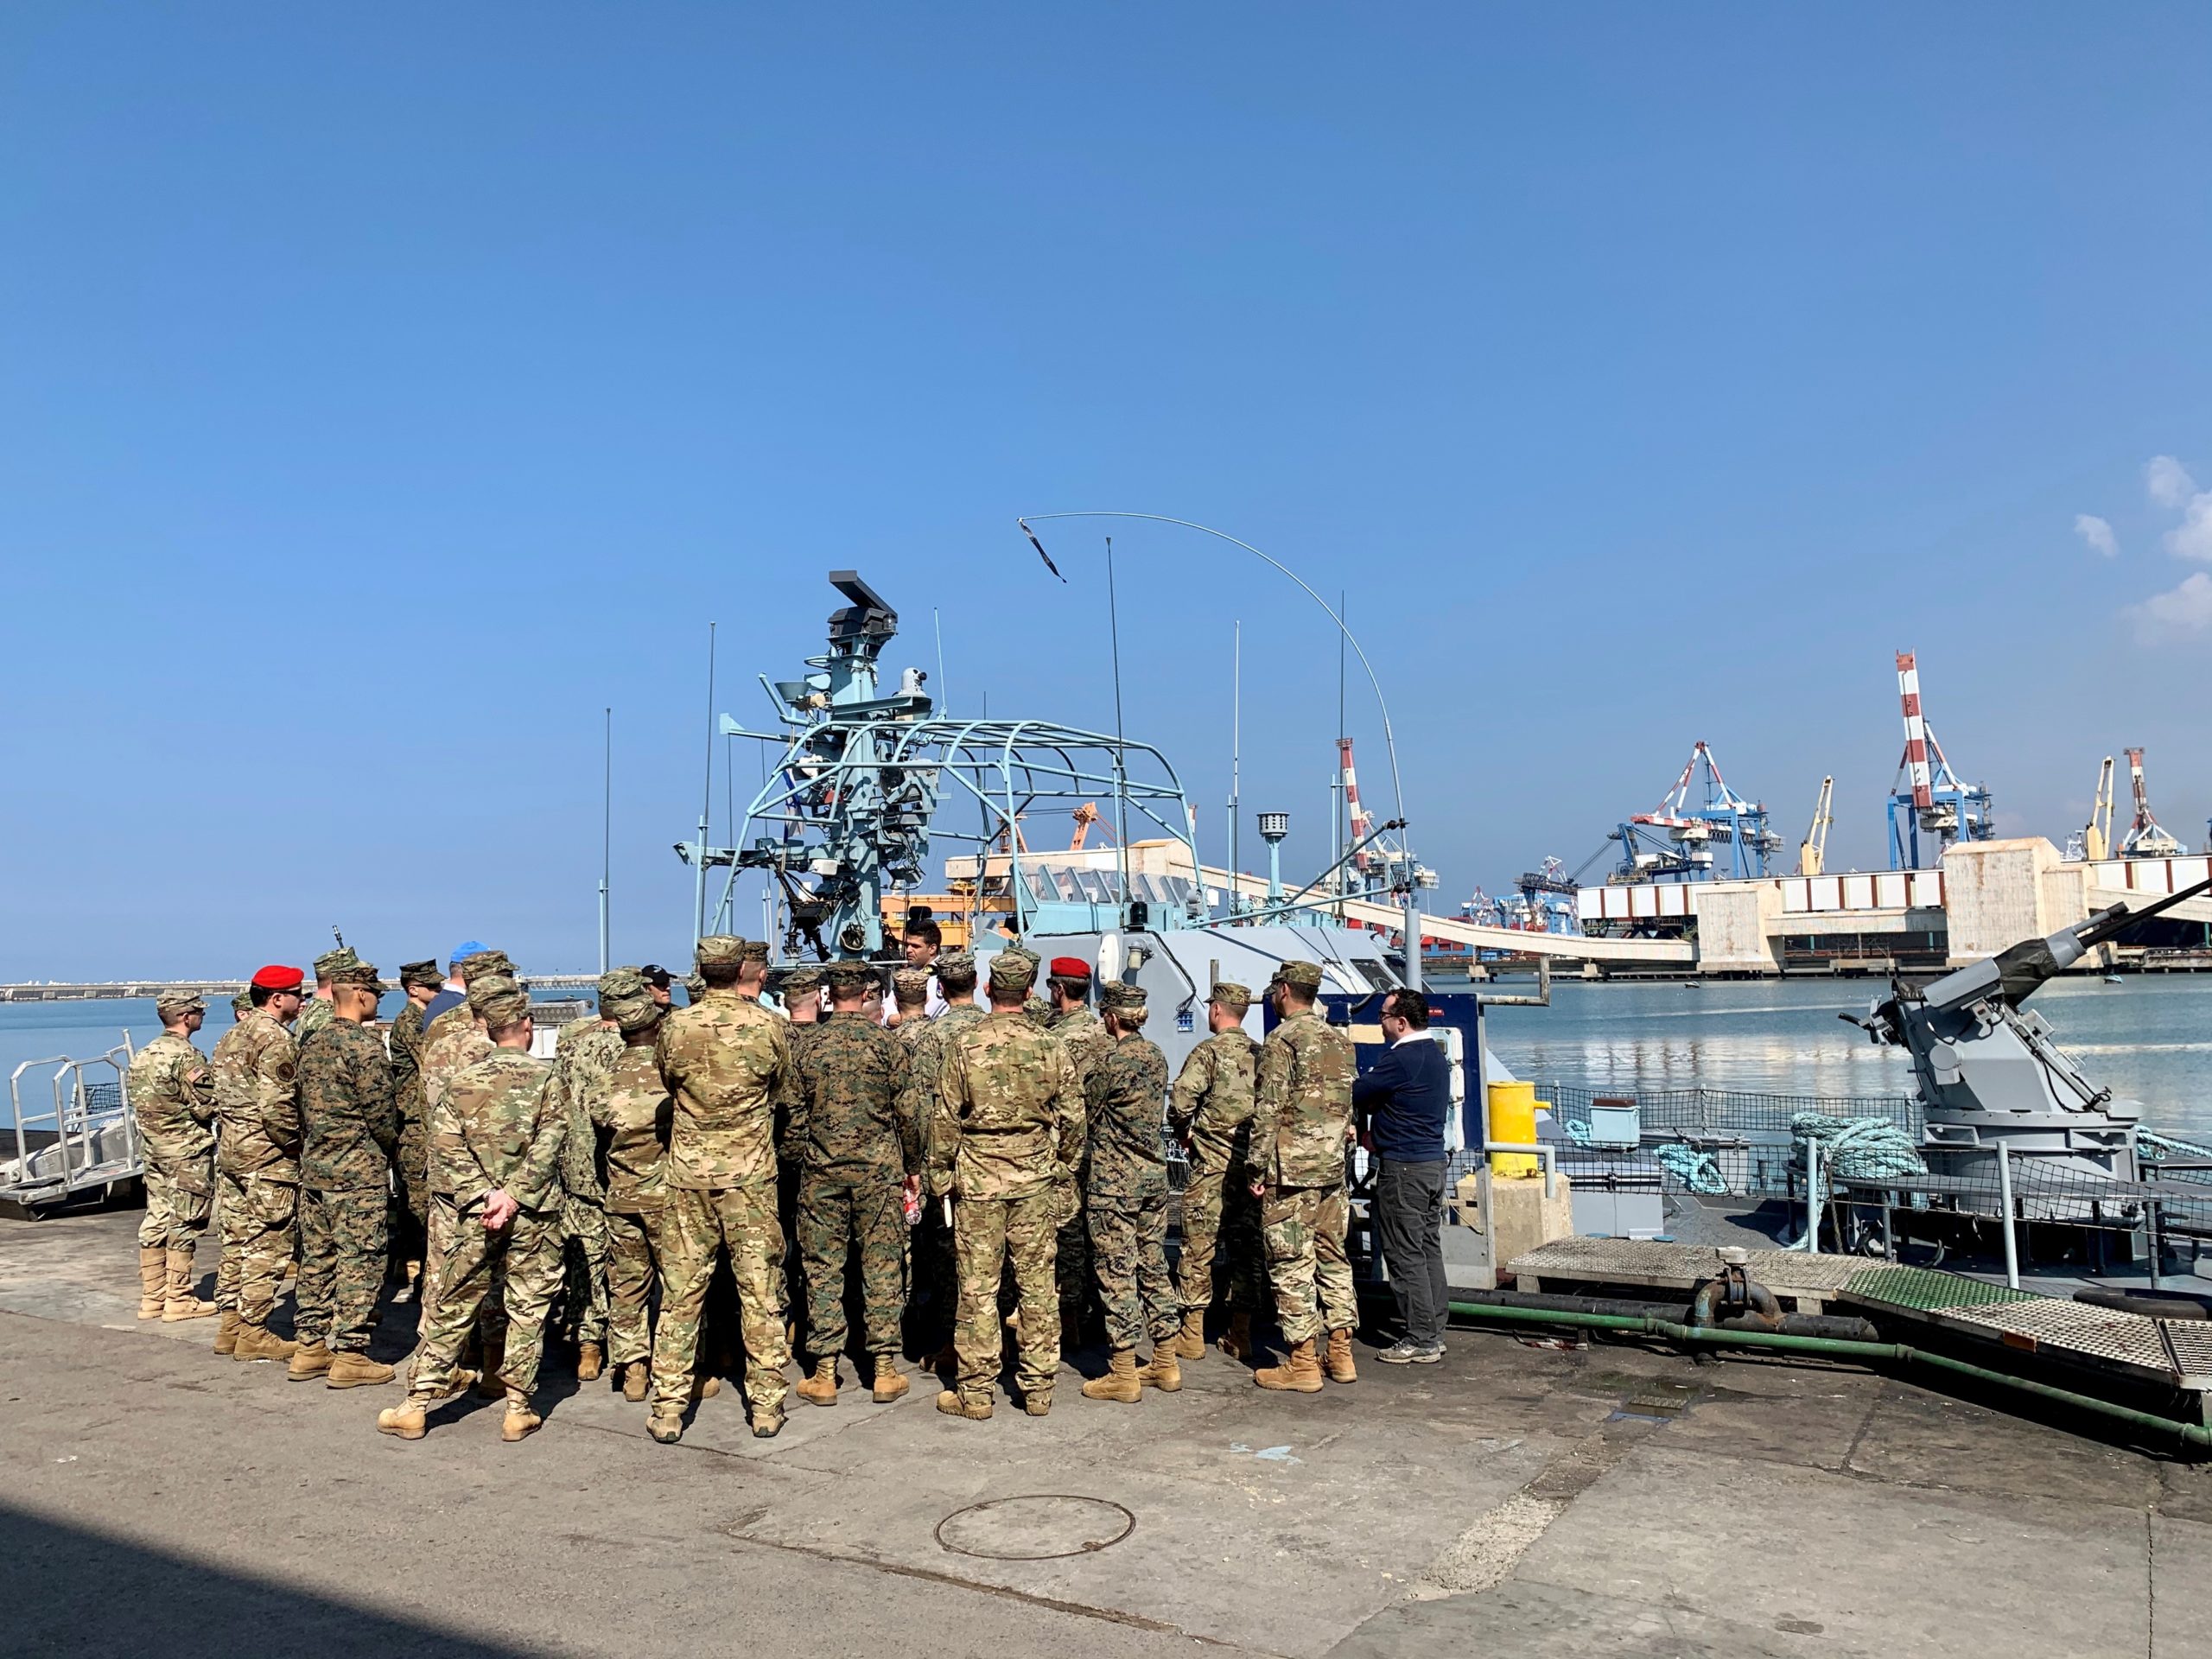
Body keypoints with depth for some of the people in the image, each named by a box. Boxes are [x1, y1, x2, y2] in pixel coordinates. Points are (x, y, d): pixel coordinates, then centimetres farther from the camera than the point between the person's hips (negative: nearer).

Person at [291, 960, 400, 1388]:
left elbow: (304, 1107, 16)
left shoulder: (311, 1044, 11)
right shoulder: (364, 1044, -15)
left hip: (313, 1166, 8)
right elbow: (381, 1110, -15)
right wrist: (392, 1146, 3)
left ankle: (309, 1347, 20)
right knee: (359, 1262, -3)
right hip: (358, 1172, -8)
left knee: (316, 1258, 14)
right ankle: (350, 1356, -1)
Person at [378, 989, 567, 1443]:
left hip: (475, 1216, 2)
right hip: (534, 1214, -2)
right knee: (527, 1312, 8)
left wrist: (482, 1195, -9)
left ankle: (416, 1405, 17)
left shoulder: (464, 1082, 3)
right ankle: (519, 1409, 11)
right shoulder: (548, 1077, -3)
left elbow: (447, 1148, -5)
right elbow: (547, 1145, -14)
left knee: (453, 1309, 12)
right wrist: (513, 1194, -15)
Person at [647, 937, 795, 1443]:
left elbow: (668, 1084, 12)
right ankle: (767, 1406, 13)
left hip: (688, 1172, 2)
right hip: (750, 1172, -1)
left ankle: (668, 1409, 13)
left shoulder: (675, 1026, -4)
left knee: (680, 1291, 9)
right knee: (760, 1287, 7)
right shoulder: (767, 1025, -8)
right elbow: (785, 1095, 6)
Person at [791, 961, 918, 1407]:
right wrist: (913, 1166, 9)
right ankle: (885, 1368, 10)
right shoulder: (888, 1044, -4)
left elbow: (794, 1115, 2)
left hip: (821, 1169, 1)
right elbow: (908, 1112, -2)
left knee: (823, 1267, 7)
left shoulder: (809, 1046, 0)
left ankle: (825, 1373, 10)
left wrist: (799, 1162, 14)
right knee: (882, 1265, 6)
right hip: (878, 1168, -1)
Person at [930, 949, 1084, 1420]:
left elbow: (945, 1118, -3)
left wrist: (940, 1176, 7)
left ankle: (975, 1391, 11)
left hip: (977, 1179, -2)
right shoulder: (1051, 1047, -1)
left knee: (978, 1286, 4)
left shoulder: (964, 1045, -6)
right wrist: (1063, 1169, 17)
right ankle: (1039, 1386, 15)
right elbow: (1073, 1118, 3)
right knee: (1037, 1284, 8)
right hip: (1035, 1179, 2)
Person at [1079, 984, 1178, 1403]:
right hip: (1154, 1176, 8)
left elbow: (1084, 1112, -7)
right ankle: (1166, 1364, 21)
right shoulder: (1157, 1057, 8)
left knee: (1117, 1274, -1)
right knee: (1154, 1267, 14)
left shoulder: (1111, 1059, -15)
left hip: (1114, 1180, -8)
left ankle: (1123, 1376, 4)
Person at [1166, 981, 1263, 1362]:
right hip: (1251, 1162, 5)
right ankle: (1240, 1335, 15)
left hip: (1212, 1163, -5)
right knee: (1245, 1245, 10)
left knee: (1198, 1246, 2)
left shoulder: (1209, 1051, -9)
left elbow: (1180, 1101, -17)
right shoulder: (1259, 1054, 7)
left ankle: (1192, 1334, 5)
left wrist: (1183, 1133, 2)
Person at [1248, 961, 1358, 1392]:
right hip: (1333, 1167, 8)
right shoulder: (1339, 1040, 13)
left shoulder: (1282, 1040, -10)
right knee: (1333, 1259, 14)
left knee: (1292, 1264, -2)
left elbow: (1269, 1109, -14)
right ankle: (1341, 1355, 18)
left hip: (1291, 1169, -7)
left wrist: (1258, 1168, -10)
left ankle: (1302, 1365, 1)